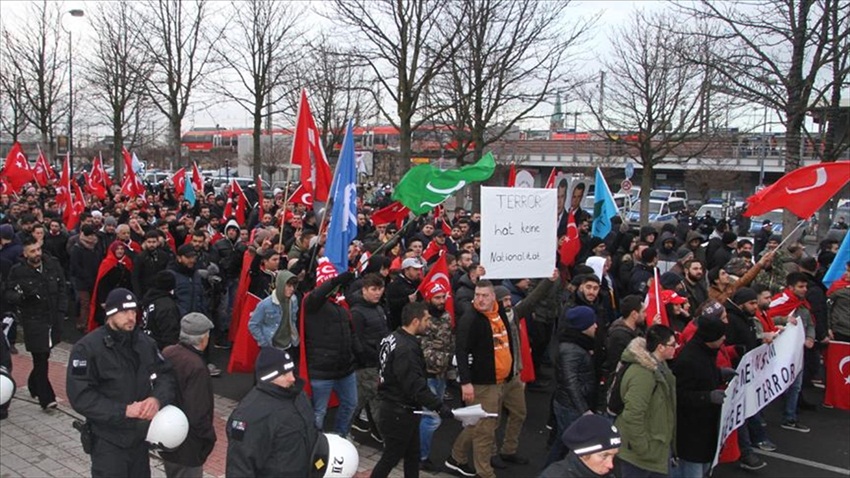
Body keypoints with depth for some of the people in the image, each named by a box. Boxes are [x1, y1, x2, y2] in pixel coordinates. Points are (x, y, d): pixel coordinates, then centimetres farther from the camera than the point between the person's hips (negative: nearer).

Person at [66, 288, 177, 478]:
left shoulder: (145, 343, 1)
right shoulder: (87, 348, -14)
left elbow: (166, 375, 2)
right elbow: (80, 396, -19)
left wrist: (157, 399, -20)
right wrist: (124, 410, -25)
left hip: (140, 436, 5)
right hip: (108, 441, -5)